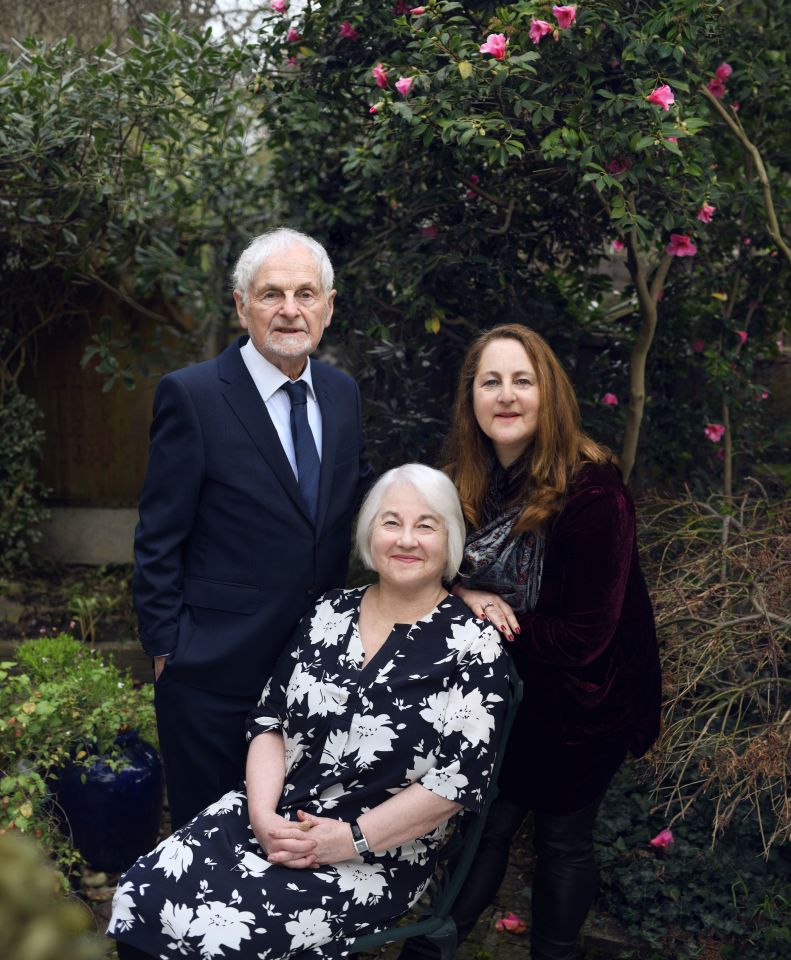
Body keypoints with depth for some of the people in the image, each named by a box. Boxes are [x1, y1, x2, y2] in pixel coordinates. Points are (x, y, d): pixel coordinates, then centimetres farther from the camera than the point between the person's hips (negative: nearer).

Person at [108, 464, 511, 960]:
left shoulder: (474, 644, -8)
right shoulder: (330, 612, 7)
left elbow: (460, 777, -12)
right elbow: (270, 719, 7)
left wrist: (351, 840, -16)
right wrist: (262, 813, -9)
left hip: (379, 856, -4)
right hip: (273, 820, 5)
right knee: (142, 899, -16)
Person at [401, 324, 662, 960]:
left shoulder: (592, 490, -25)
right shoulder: (469, 481, -7)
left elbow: (584, 635, -23)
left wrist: (499, 619, -15)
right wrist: (464, 597, -16)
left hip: (583, 703, -4)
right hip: (505, 689, 4)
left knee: (562, 838, 13)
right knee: (486, 823, 11)